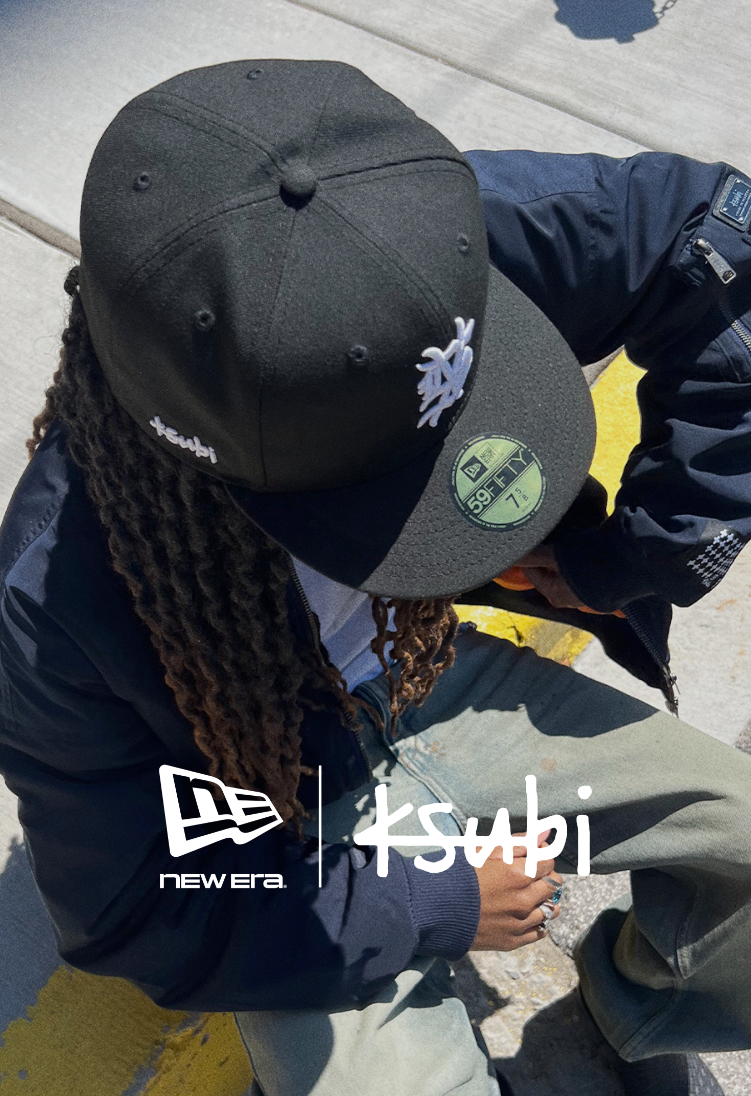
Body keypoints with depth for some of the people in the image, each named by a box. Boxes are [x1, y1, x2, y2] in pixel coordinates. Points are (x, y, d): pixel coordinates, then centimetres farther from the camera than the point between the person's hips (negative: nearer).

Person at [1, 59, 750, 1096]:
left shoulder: (419, 239, -30)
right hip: (292, 832, -3)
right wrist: (441, 910, -15)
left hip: (437, 684, 4)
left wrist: (643, 555, -15)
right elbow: (134, 917, -18)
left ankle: (645, 994, 36)